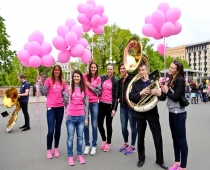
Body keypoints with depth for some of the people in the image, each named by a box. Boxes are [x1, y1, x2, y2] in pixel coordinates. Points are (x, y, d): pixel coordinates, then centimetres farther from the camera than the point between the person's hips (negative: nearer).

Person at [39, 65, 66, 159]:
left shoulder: (63, 82, 9)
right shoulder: (48, 80, -2)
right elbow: (43, 93, -6)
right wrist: (40, 83, -15)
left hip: (60, 107, 4)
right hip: (51, 107, -4)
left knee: (58, 129, 10)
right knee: (51, 130, -5)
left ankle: (56, 148, 25)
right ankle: (49, 150, 16)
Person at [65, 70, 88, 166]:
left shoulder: (84, 89, 6)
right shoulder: (70, 88, 1)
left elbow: (86, 104, 8)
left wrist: (86, 117, 7)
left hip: (81, 116, 2)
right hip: (71, 116, -2)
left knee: (80, 137, 11)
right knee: (70, 137, 6)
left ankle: (80, 155, 26)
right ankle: (70, 156, 20)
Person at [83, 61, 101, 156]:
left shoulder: (98, 78, 3)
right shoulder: (85, 76, 1)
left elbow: (98, 91, 0)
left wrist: (90, 86, -8)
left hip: (94, 103, 0)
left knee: (94, 125, 5)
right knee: (86, 125, 5)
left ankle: (94, 145, 18)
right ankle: (87, 145, 21)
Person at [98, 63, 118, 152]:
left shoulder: (115, 81, -2)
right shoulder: (102, 78, 5)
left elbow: (116, 96, -4)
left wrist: (114, 108, -10)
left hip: (110, 105, -3)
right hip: (101, 103, 3)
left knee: (108, 124, 7)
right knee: (99, 123, 6)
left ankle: (108, 143, 26)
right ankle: (104, 140, 31)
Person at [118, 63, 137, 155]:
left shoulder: (132, 78, -12)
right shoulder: (120, 81, 12)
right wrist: (119, 99, 10)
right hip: (123, 106, 7)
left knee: (133, 126, 7)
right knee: (123, 127, 14)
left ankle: (132, 146, 22)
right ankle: (125, 143, 35)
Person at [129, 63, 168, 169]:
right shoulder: (135, 83, 2)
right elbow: (131, 97, -8)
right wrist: (140, 93, -24)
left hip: (152, 112, -1)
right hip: (140, 113, 1)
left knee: (158, 137, 5)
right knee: (140, 137, 13)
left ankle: (160, 160, 24)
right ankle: (141, 158, 32)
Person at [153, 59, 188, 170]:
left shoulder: (180, 79, -15)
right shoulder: (170, 80, 9)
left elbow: (176, 97, -20)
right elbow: (164, 96, 4)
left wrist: (166, 91, -9)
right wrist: (159, 93, -15)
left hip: (179, 113, -8)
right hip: (171, 112, 8)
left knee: (181, 139, 3)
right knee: (175, 138, 16)